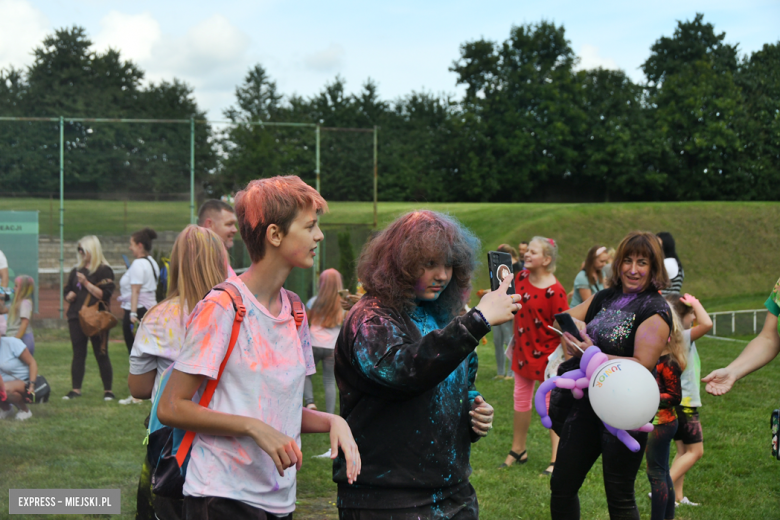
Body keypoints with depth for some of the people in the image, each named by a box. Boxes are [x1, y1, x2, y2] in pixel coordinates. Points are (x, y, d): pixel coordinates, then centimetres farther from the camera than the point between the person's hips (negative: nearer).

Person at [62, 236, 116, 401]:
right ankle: (76, 389, 10)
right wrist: (70, 296, -3)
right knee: (78, 353, 6)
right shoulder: (76, 271, 15)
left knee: (101, 354, -2)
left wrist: (86, 283, -17)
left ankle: (108, 390, 4)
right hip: (76, 317, 6)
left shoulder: (104, 270, -5)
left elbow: (104, 294, -14)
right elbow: (67, 292, 20)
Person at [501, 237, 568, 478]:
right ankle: (518, 450, 29)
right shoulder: (521, 278, 0)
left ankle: (556, 459, 7)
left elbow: (563, 326, -19)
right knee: (521, 399, 16)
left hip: (547, 352, -7)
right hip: (524, 349, 7)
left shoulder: (554, 291, -22)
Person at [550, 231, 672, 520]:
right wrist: (574, 324, -4)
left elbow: (643, 365, -20)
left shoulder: (655, 310, -11)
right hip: (587, 403, 7)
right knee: (561, 487, 11)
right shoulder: (605, 298, 10)